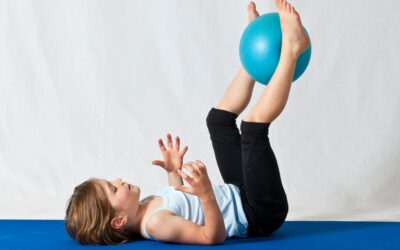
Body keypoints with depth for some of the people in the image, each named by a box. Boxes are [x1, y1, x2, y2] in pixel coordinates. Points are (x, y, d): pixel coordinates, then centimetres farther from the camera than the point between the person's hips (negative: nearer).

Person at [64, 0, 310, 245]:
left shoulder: (144, 209, 0)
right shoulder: (155, 224, -28)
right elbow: (214, 236, -32)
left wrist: (174, 172, 8)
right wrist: (206, 194, -47)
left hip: (240, 192, 8)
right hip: (260, 215, -8)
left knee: (219, 118, 16)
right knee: (253, 125, -26)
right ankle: (291, 49, -10)